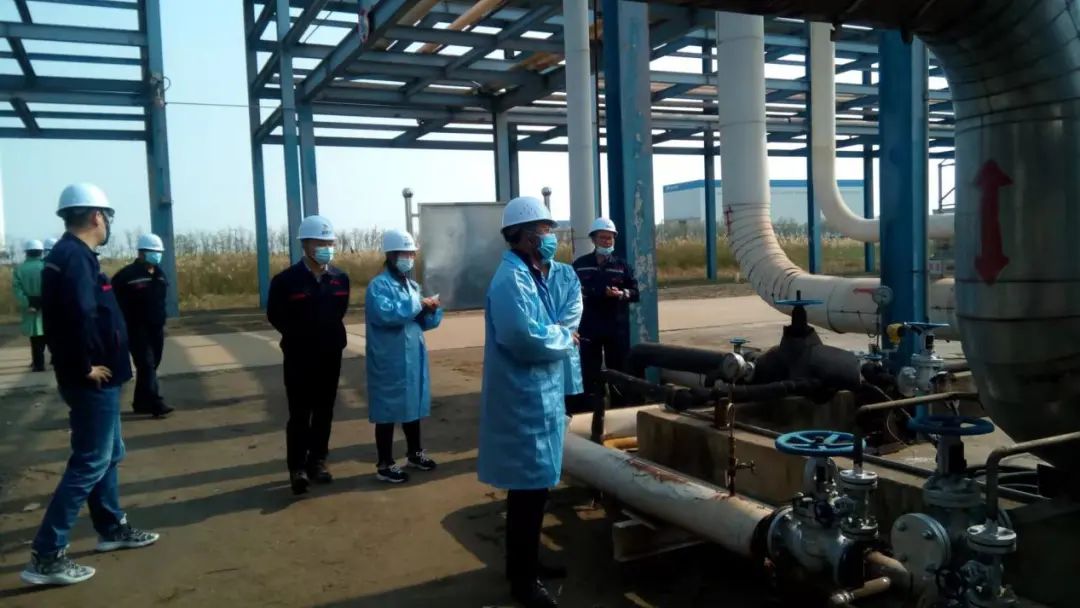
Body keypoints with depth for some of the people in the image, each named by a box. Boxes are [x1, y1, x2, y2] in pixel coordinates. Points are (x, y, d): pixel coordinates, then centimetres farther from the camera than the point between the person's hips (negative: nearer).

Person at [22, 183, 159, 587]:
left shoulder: (70, 254, 12)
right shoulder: (76, 257, -19)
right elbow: (80, 316, -33)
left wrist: (84, 365, 12)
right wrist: (85, 367, -21)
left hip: (98, 379, 10)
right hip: (93, 381, -10)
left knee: (108, 454, 20)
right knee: (89, 463, -4)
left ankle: (112, 529, 33)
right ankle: (46, 555, 2)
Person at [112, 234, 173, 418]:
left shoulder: (159, 273, 11)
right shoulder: (128, 274, -13)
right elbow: (114, 300, -15)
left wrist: (161, 320, 15)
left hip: (156, 328, 7)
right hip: (137, 328, -7)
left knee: (151, 365, 11)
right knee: (146, 365, -10)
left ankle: (142, 403, 22)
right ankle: (156, 403, -12)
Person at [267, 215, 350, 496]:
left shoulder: (340, 278, 1)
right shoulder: (286, 279, -11)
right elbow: (275, 315, -1)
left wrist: (331, 335, 8)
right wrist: (299, 335, 2)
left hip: (330, 355, 4)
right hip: (299, 357, -4)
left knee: (324, 412, 11)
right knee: (299, 414, 0)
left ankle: (317, 461, 23)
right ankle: (297, 467, 9)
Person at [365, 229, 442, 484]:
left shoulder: (412, 285, 13)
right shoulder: (379, 285, -13)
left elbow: (421, 323, 16)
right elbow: (386, 314, -31)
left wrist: (431, 310, -6)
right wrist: (418, 304, -23)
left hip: (413, 358, 8)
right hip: (389, 362, -8)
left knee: (413, 407, 19)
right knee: (388, 412, 2)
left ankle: (414, 453, 35)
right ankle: (384, 465, 13)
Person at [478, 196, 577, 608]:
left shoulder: (530, 275, 12)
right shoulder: (512, 279, -20)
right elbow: (525, 338, -31)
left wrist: (559, 334, -1)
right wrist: (565, 338, -14)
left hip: (537, 397, 10)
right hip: (524, 400, -10)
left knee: (533, 486, 19)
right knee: (528, 489, 0)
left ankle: (526, 561, 35)